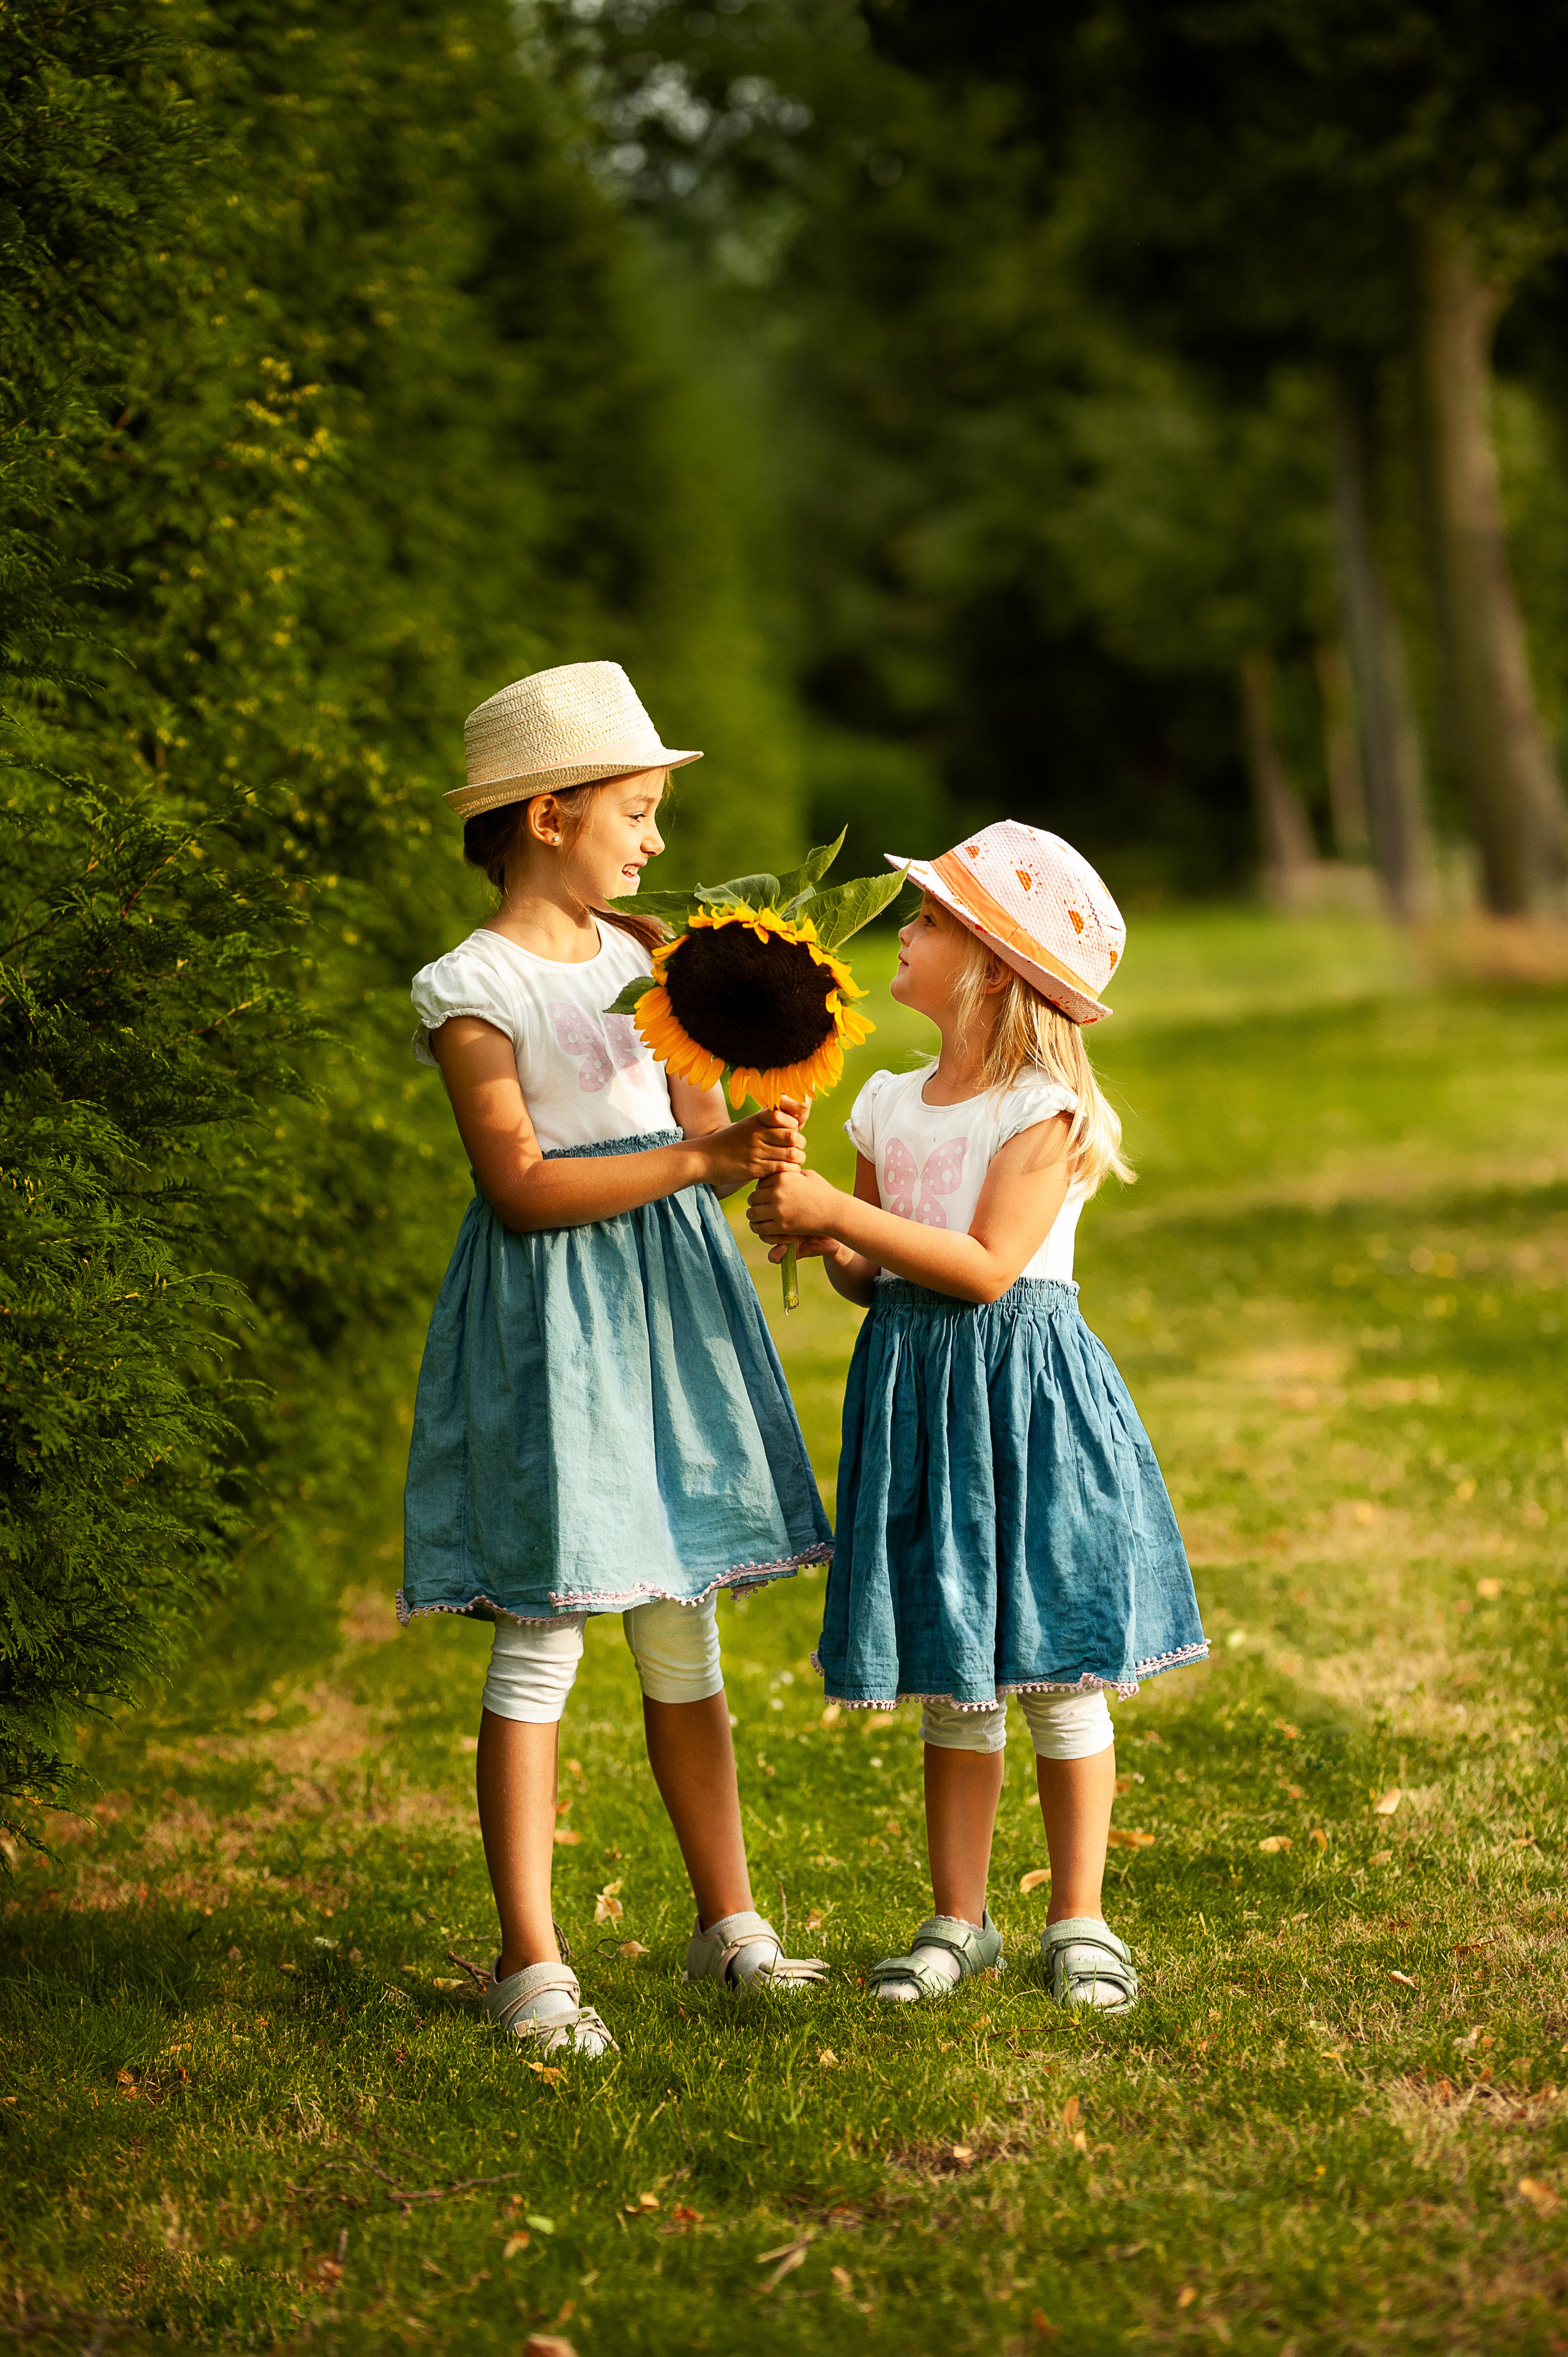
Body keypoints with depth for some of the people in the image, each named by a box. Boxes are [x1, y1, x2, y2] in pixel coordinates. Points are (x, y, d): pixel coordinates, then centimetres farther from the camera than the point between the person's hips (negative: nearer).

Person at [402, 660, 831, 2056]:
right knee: (544, 1632, -5)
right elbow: (522, 1187, -16)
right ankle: (532, 1965, 1)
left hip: (670, 1301, 6)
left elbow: (699, 1126, 11)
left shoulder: (645, 952, 12)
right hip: (554, 1314, -6)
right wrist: (696, 1161, -22)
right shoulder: (472, 989, -9)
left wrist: (754, 1148, -11)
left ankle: (729, 1925, 21)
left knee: (683, 1627, 12)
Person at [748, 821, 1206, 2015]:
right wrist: (820, 1242, -7)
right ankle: (958, 1920, 17)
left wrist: (841, 1213, -20)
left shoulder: (1047, 1110, -9)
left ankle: (1080, 1922, 10)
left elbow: (987, 1265, -18)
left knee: (1057, 1671, 1)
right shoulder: (888, 1103, 10)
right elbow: (876, 1281, 13)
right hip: (916, 1387, 6)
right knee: (951, 1681, 10)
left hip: (1024, 1388, -6)